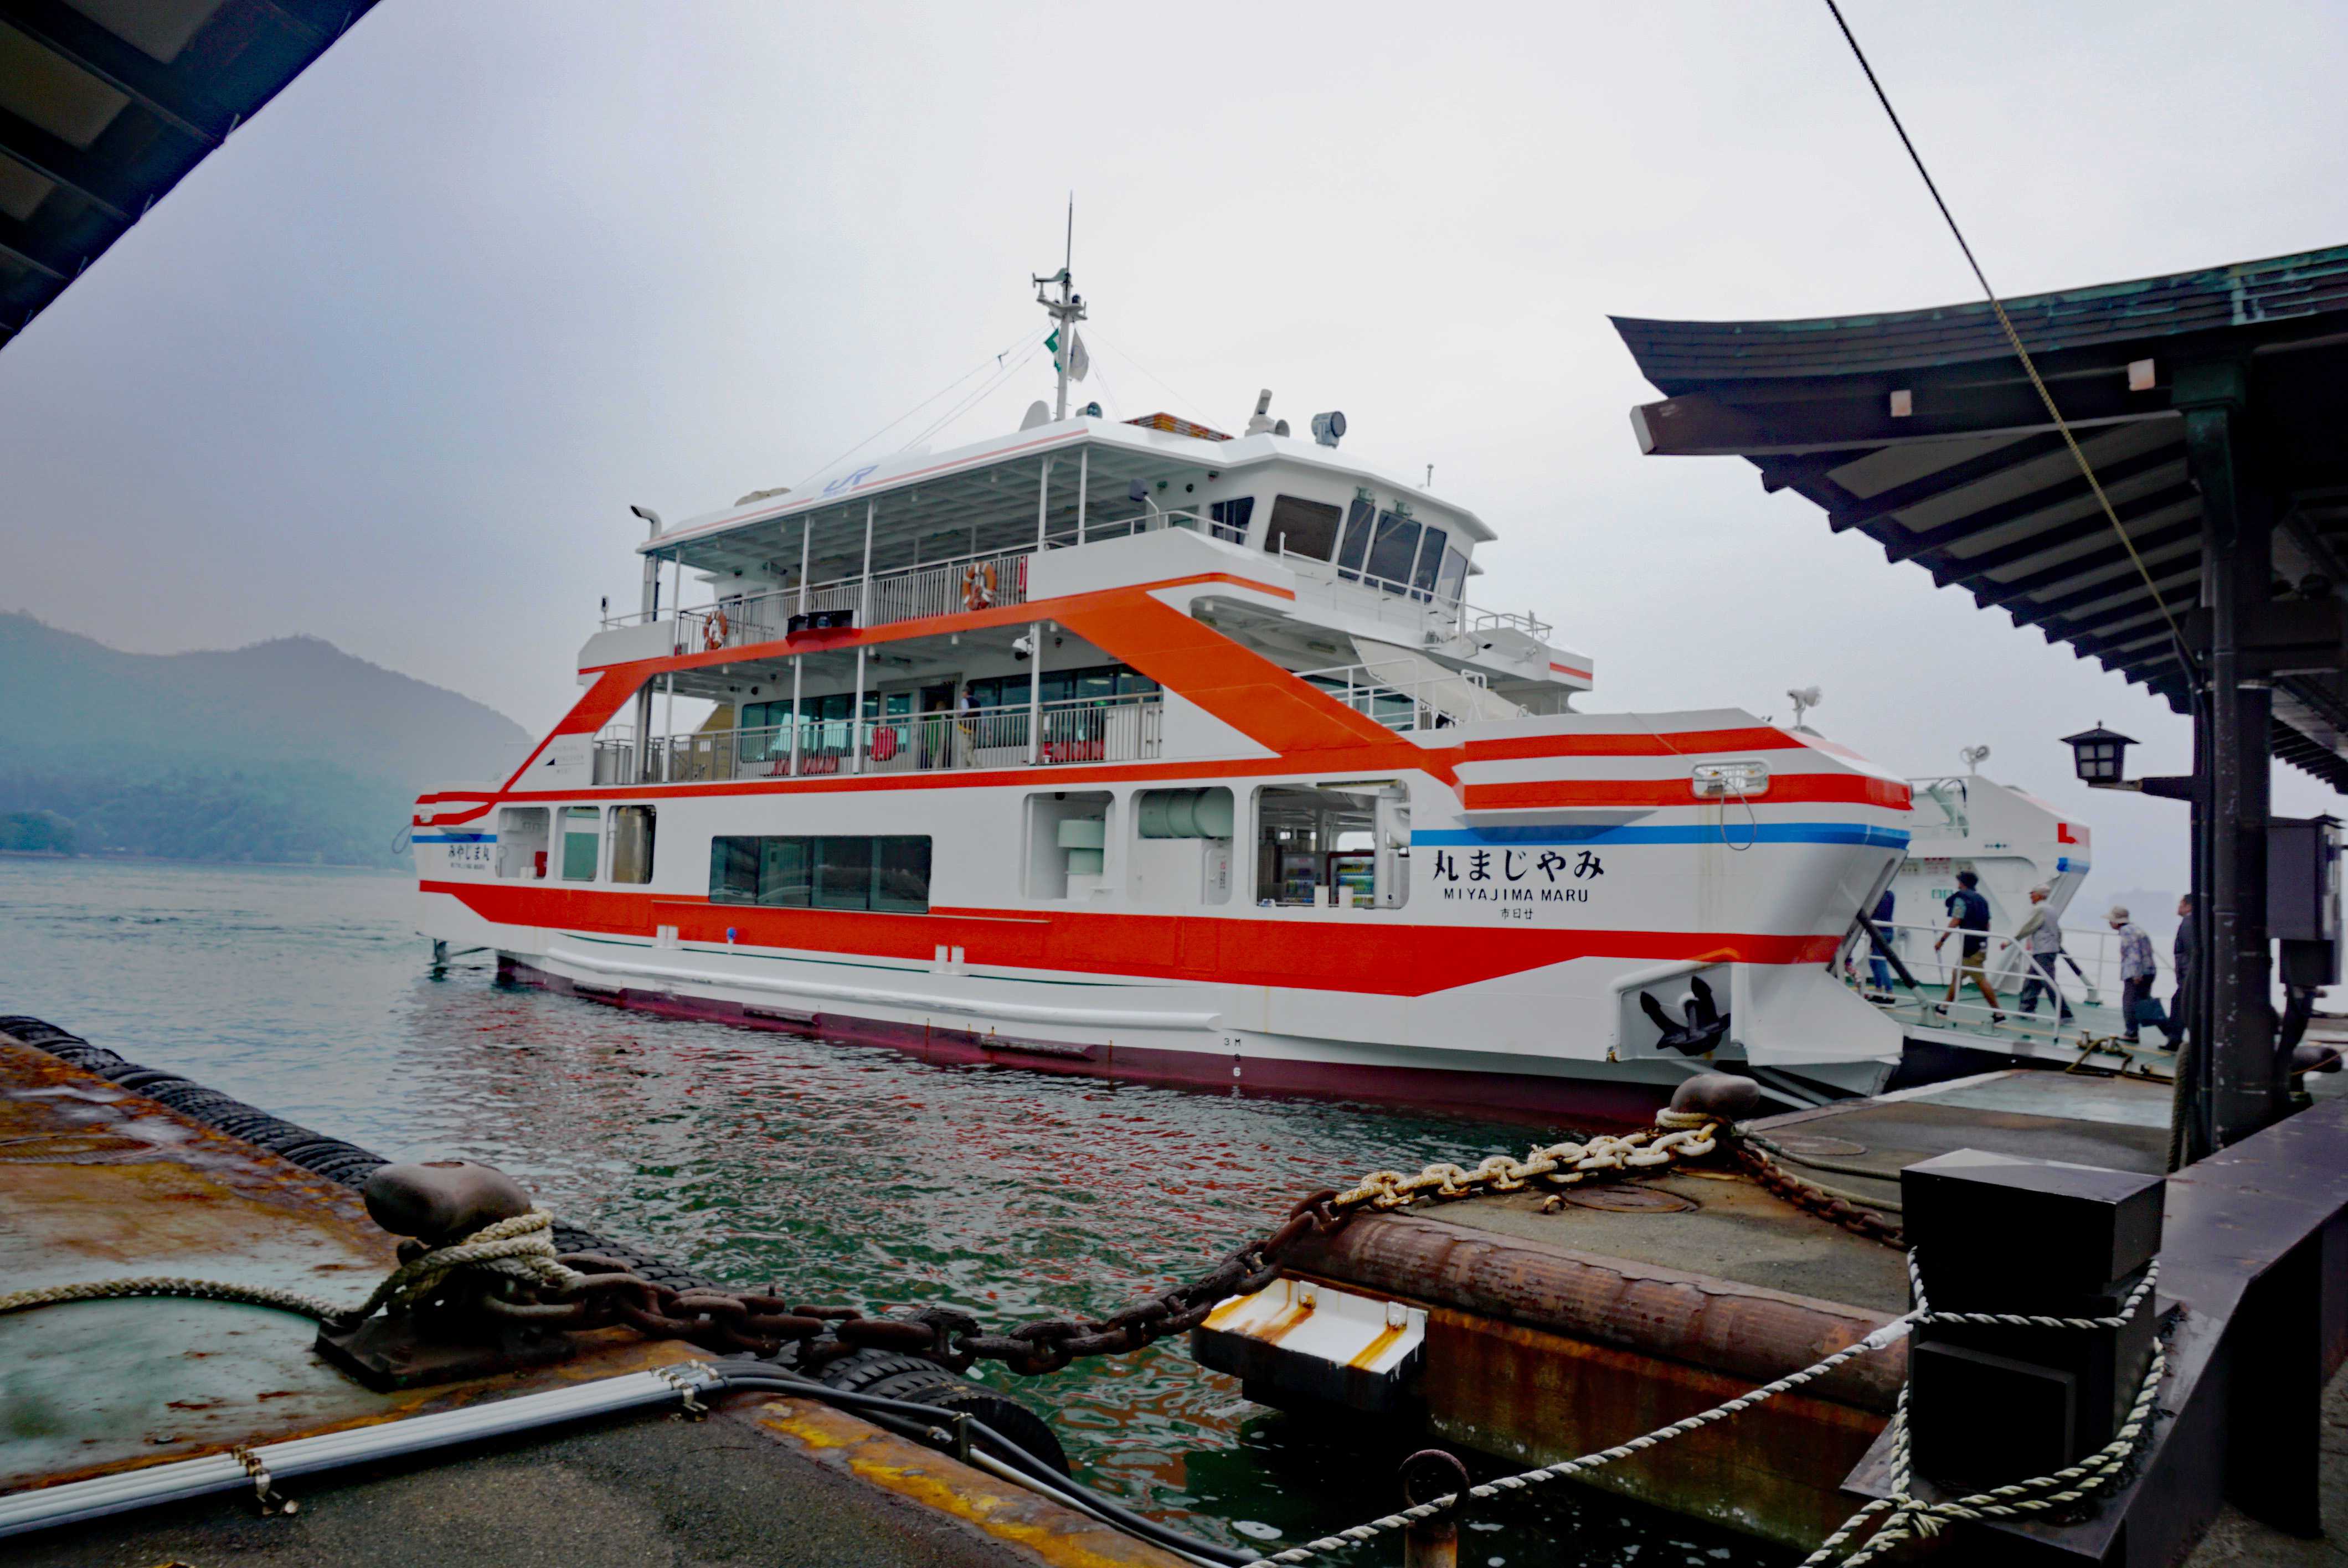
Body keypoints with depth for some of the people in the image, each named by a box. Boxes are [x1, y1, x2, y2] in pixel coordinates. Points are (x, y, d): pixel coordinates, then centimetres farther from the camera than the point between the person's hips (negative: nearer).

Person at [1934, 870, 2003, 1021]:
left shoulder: (1961, 898, -7)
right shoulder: (1981, 899, 17)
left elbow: (1955, 922, -15)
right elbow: (1987, 925, 16)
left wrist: (1942, 940, -12)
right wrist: (1984, 942, 23)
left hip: (1970, 944, -9)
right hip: (1982, 943, 9)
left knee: (1981, 980, -5)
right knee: (1957, 974, 14)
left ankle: (1998, 1013, -5)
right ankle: (1945, 1006, 18)